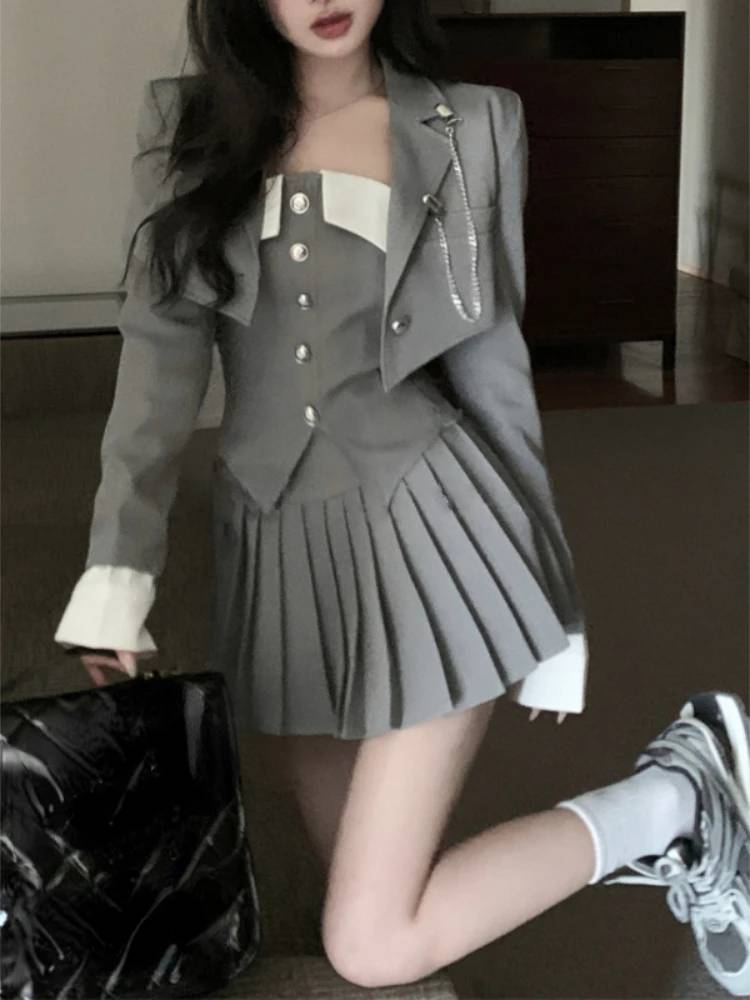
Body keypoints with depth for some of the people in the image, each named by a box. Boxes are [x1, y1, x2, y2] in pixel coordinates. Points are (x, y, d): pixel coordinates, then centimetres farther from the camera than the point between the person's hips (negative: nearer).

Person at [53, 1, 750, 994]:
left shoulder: (471, 127, -1)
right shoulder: (187, 125, 3)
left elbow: (491, 361, 2)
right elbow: (162, 351, -2)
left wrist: (549, 601, 3)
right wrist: (117, 570, -12)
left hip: (428, 514, -4)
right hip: (276, 540, 4)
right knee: (365, 882, 12)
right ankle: (627, 843, 33)